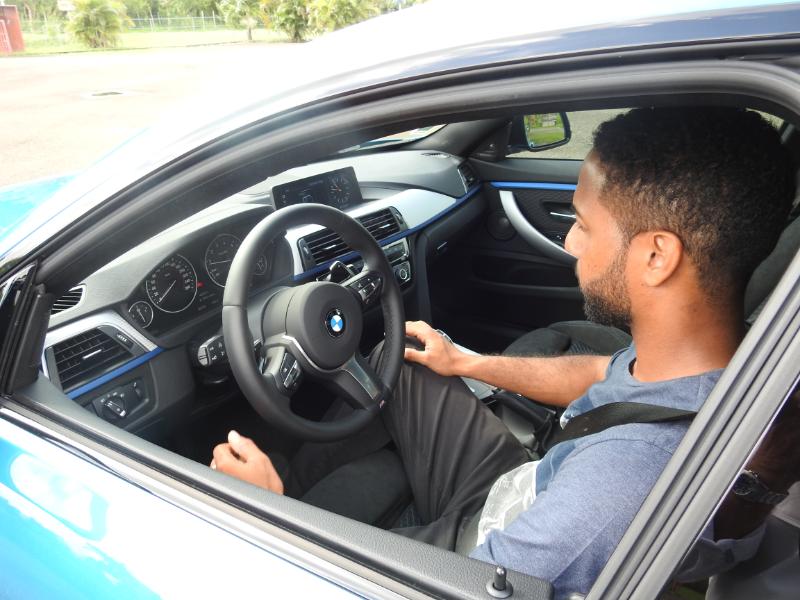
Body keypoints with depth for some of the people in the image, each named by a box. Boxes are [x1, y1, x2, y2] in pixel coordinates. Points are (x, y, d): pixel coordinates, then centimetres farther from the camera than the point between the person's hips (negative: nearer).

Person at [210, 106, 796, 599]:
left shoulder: (629, 476, -43)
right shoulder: (729, 348, -16)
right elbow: (605, 377, 5)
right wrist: (467, 363, 14)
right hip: (521, 496, 7)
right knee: (395, 366, 11)